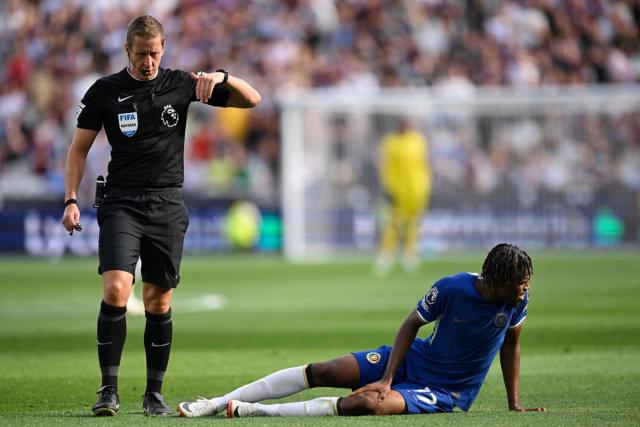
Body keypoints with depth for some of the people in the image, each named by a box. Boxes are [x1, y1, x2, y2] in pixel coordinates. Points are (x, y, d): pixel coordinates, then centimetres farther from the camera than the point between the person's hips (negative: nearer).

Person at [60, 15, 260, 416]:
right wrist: (71, 200, -3)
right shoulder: (105, 91, 2)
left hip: (168, 206, 2)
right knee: (116, 290, -18)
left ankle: (154, 393, 14)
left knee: (159, 302, 3)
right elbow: (79, 148, 9)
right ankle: (109, 389, -10)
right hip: (121, 203, -1)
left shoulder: (181, 84, 5)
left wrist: (222, 78, -14)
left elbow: (251, 99, 6)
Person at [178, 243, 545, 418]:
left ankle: (255, 412, -29)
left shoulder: (518, 299, -12)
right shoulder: (453, 288, -16)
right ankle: (217, 404, -3)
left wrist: (515, 403, 5)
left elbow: (511, 345, 5)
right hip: (416, 358, 2)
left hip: (447, 393, -2)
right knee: (318, 372, -8)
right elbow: (413, 323, -6)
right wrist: (387, 377, -15)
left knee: (366, 403, -30)